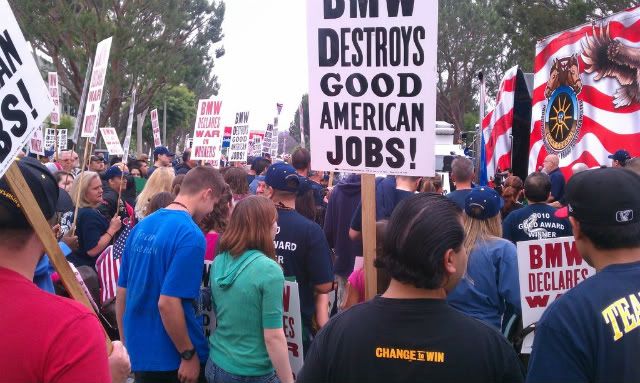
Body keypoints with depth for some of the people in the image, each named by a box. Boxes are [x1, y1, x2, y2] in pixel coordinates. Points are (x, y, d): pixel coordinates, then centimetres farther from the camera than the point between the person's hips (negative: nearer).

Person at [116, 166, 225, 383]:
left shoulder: (142, 226, 5)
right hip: (171, 359, -7)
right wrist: (189, 354, -15)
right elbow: (168, 303, -25)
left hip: (138, 351, 7)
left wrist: (126, 342, 18)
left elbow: (121, 292, 9)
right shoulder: (190, 235, -19)